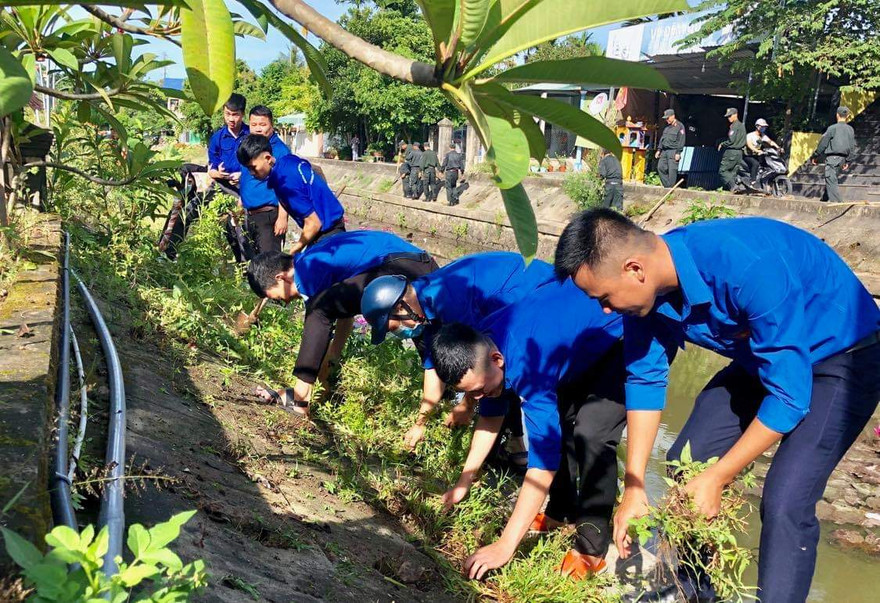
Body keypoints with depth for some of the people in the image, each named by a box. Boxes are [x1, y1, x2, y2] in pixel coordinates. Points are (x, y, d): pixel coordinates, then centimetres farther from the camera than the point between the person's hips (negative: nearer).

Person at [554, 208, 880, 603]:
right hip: (763, 355, 7)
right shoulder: (646, 286, -17)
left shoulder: (748, 268, -39)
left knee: (785, 503, -20)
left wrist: (716, 479, -25)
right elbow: (645, 378, -6)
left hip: (845, 357, -7)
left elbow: (789, 396, -32)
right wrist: (633, 488, -9)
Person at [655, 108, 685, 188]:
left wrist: (678, 153, -15)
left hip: (673, 151, -8)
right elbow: (662, 138, 22)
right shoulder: (667, 126, 17)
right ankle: (666, 185, 9)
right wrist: (659, 150, 16)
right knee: (660, 167, 1)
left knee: (672, 170, -9)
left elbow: (681, 141, -10)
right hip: (664, 151, 8)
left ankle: (671, 187, -7)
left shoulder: (679, 126, -5)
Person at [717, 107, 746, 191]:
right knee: (733, 172, 11)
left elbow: (731, 140, -19)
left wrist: (722, 144, -4)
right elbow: (741, 140, 18)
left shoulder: (734, 126, -13)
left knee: (722, 171, -8)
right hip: (739, 152, 10)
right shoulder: (742, 125, 18)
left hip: (731, 152, -10)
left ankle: (733, 187, -19)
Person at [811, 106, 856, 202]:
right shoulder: (850, 129, 9)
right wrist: (848, 162, 16)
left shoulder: (832, 128, -7)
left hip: (832, 157, -7)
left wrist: (815, 156, 5)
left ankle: (838, 202, -19)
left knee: (831, 181, -9)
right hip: (843, 158, 7)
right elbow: (853, 147, 10)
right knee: (830, 180, 19)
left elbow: (823, 143, -5)